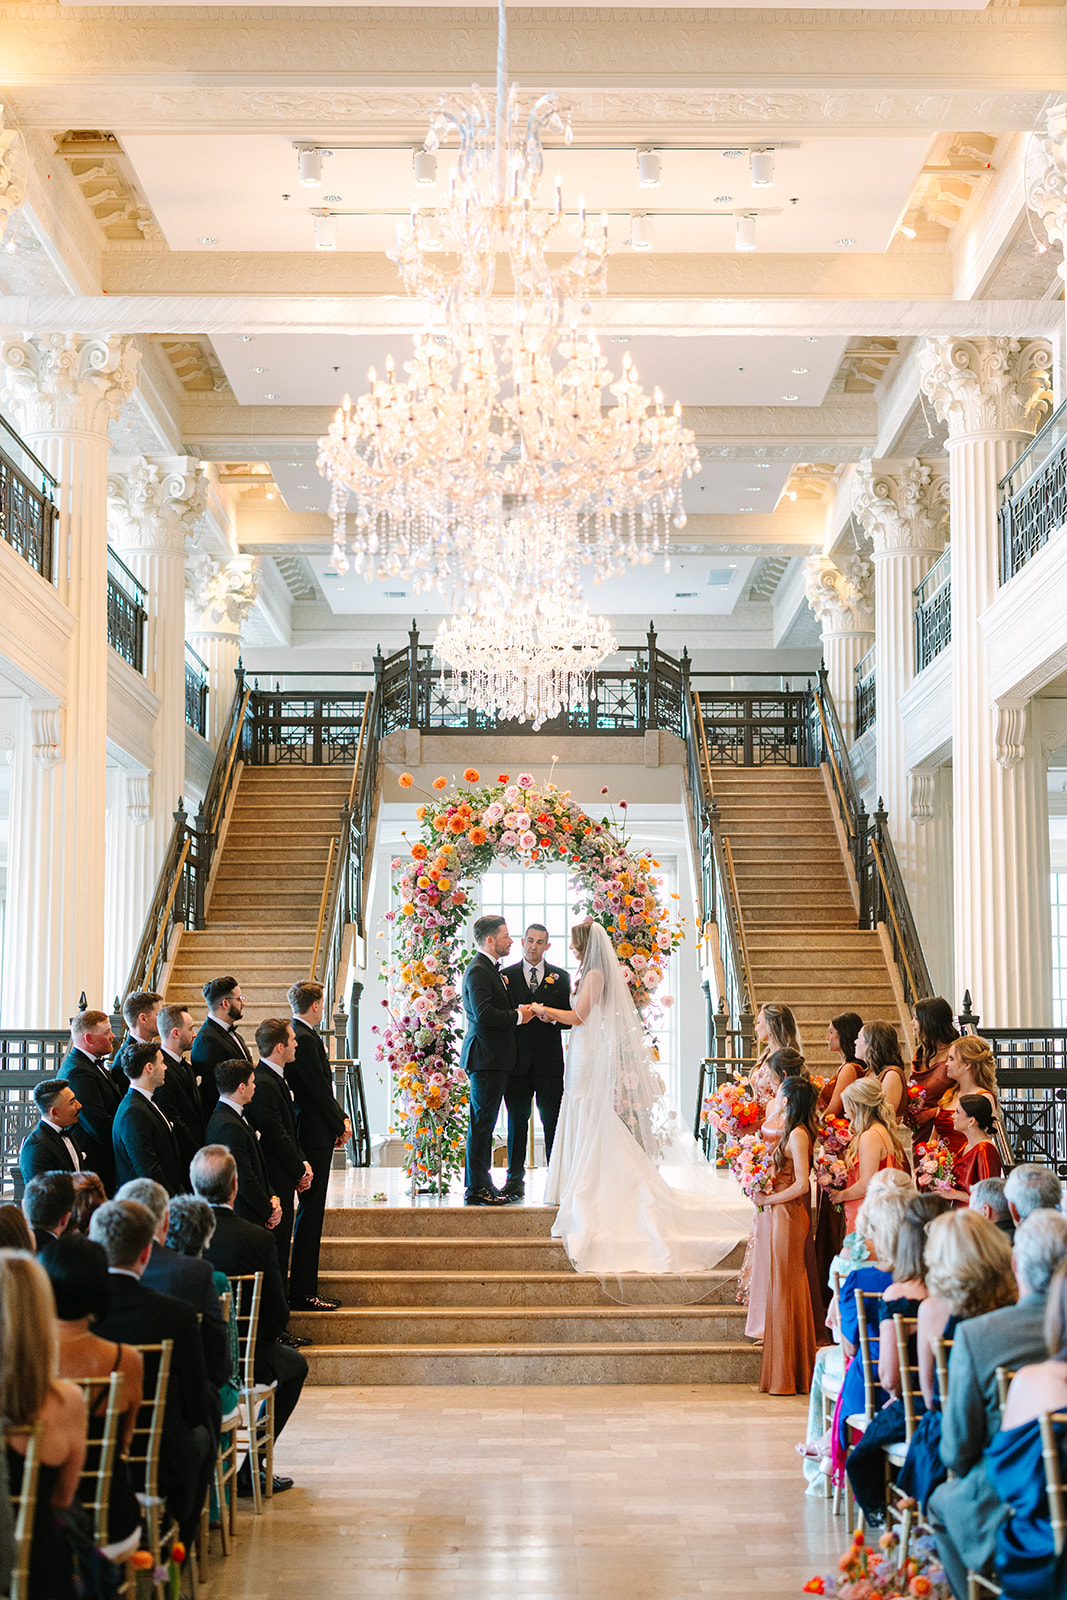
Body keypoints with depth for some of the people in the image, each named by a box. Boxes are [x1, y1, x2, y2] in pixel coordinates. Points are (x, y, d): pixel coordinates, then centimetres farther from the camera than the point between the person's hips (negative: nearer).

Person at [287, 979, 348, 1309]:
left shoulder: (295, 1034, 13)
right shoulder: (306, 1040, -18)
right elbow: (320, 1090, -18)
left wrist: (340, 1119, 9)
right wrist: (340, 1126, -6)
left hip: (309, 1133, 10)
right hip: (315, 1136, -10)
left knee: (310, 1212, 14)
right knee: (310, 1212, -5)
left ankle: (303, 1288, 20)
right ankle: (303, 1293, -1)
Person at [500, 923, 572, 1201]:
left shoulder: (561, 977, 10)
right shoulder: (506, 975, 8)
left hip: (549, 1061, 0)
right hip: (517, 1060, 0)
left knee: (553, 1121, 0)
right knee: (517, 1121, 4)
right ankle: (515, 1180, 10)